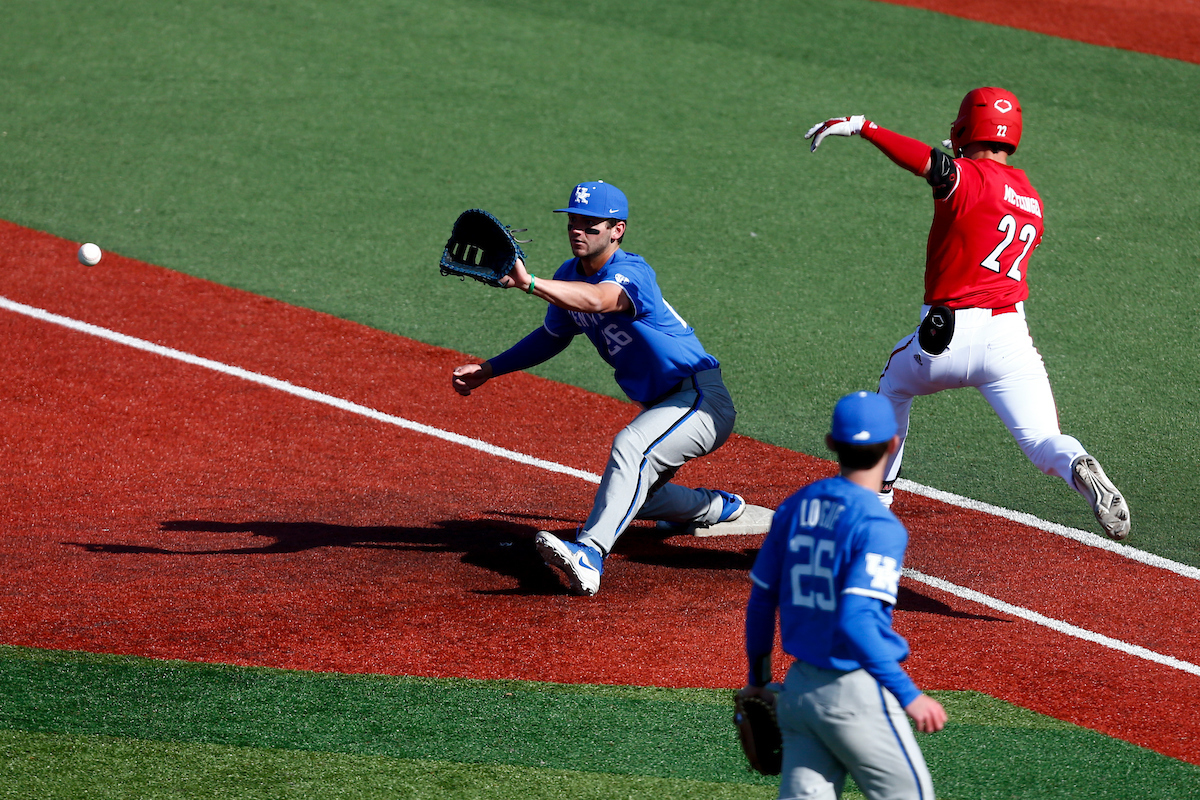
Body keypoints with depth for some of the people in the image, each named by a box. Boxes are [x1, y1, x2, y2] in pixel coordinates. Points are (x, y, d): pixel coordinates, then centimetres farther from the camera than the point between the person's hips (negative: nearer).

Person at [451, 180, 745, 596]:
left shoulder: (632, 272, -23)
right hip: (661, 406, 10)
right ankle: (717, 506, 47)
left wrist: (528, 282, -60)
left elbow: (597, 300, -47)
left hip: (702, 398, -10)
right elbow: (553, 336, 22)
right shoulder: (570, 275, 5)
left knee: (630, 446, -37)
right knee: (629, 491, 23)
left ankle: (589, 554, -54)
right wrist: (488, 370, 15)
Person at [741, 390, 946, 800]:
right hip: (857, 694, -7)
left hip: (799, 687, 7)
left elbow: (761, 600, 12)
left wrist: (758, 678, 26)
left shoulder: (795, 508, 6)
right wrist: (908, 694, -20)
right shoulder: (879, 526, -16)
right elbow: (856, 621, -25)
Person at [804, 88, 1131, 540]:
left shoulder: (970, 177, -6)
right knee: (1042, 440, -4)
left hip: (946, 335, -3)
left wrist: (859, 127, -26)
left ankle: (877, 490, 40)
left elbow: (929, 163, -26)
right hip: (1009, 337, 4)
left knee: (894, 383, 29)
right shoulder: (1031, 201, 16)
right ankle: (1078, 470, -39)